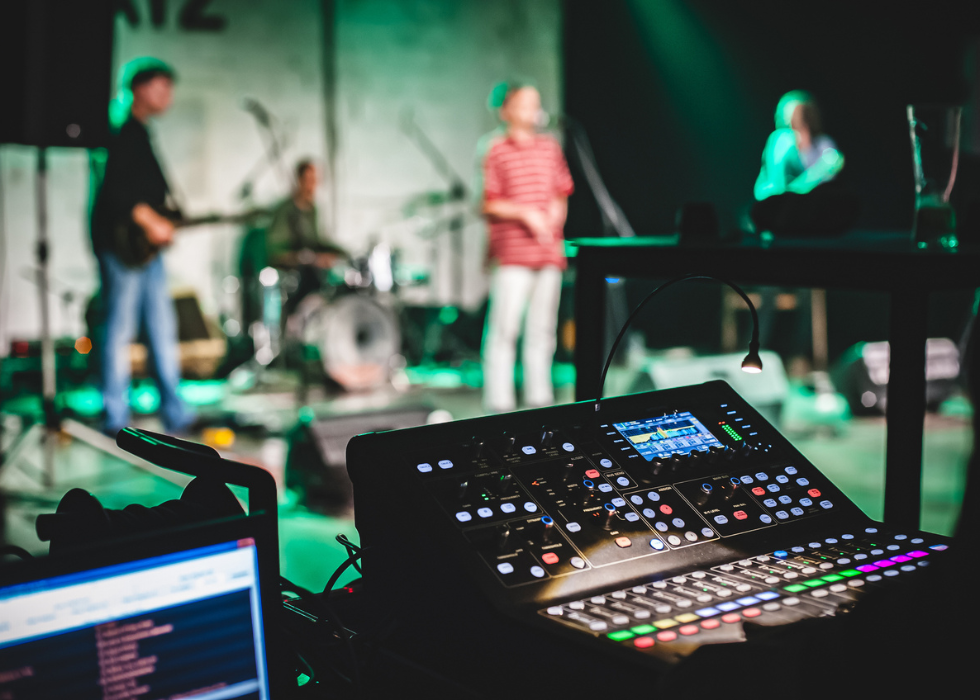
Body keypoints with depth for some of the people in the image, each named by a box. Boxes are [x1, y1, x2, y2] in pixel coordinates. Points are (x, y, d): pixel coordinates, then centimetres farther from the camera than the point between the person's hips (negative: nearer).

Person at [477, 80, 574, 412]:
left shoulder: (550, 146, 14)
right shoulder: (494, 149, -2)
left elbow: (562, 193, 18)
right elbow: (488, 204, -6)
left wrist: (556, 212, -3)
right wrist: (525, 213, -16)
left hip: (549, 251, 5)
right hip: (512, 255, -5)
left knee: (543, 328, 10)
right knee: (505, 327, -6)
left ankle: (540, 397, 19)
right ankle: (499, 400, 0)